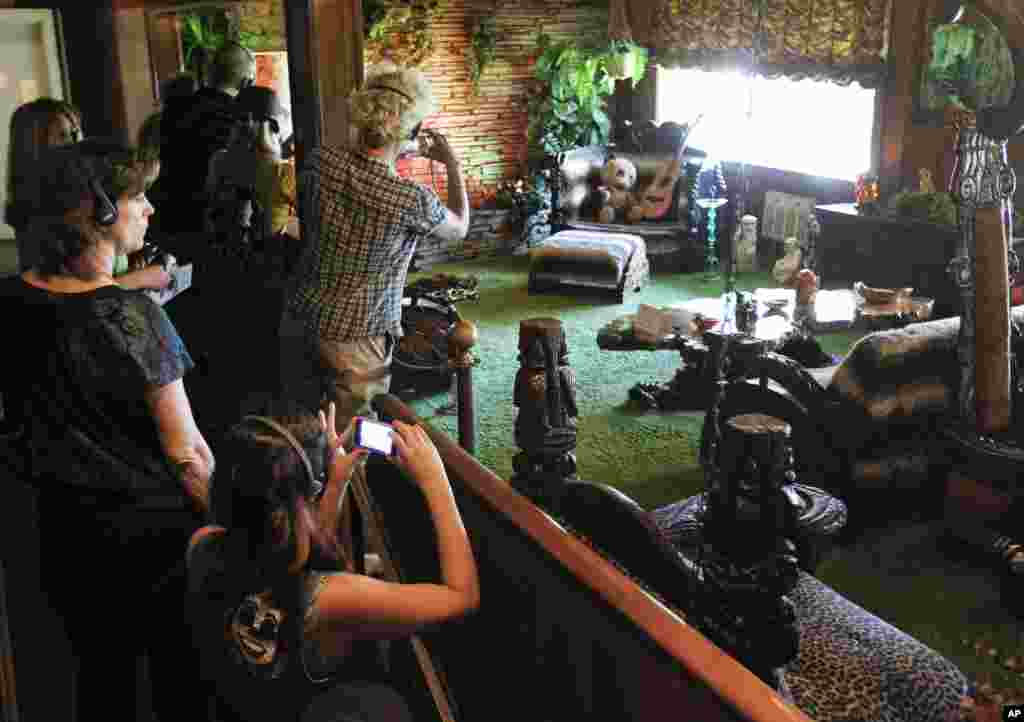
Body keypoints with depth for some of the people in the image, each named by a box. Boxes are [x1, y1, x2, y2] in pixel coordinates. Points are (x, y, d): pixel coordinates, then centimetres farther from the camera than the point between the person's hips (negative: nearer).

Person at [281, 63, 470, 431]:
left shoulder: (320, 162, -8)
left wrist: (392, 154, 19)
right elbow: (459, 228, 3)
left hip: (299, 319, 5)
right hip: (353, 338, -5)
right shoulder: (412, 199, -20)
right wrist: (453, 165, 15)